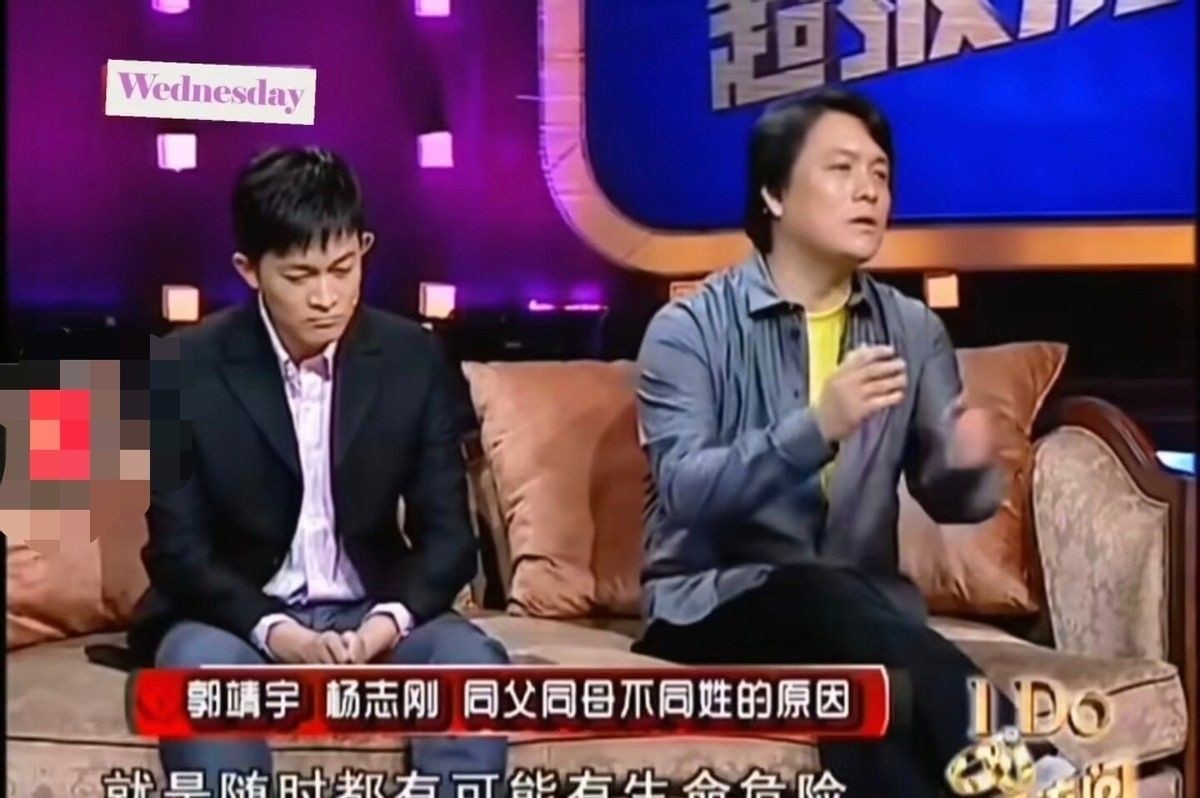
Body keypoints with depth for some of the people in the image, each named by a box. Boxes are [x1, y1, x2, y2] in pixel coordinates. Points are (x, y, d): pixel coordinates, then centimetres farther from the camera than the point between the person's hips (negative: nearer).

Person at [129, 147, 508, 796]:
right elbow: (177, 549, -9)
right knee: (201, 666, -35)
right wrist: (275, 633, -26)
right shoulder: (188, 369, -8)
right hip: (239, 618, -1)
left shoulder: (415, 360, -1)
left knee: (473, 662, -28)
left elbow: (447, 535, -1)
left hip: (369, 616, 2)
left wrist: (387, 623, -22)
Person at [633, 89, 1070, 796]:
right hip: (714, 606, -2)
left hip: (856, 607, 3)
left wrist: (968, 466, -21)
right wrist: (816, 428, -34)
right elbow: (685, 492, -19)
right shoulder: (689, 329, -5)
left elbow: (941, 493, 4)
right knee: (829, 600, -36)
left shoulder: (914, 331, 9)